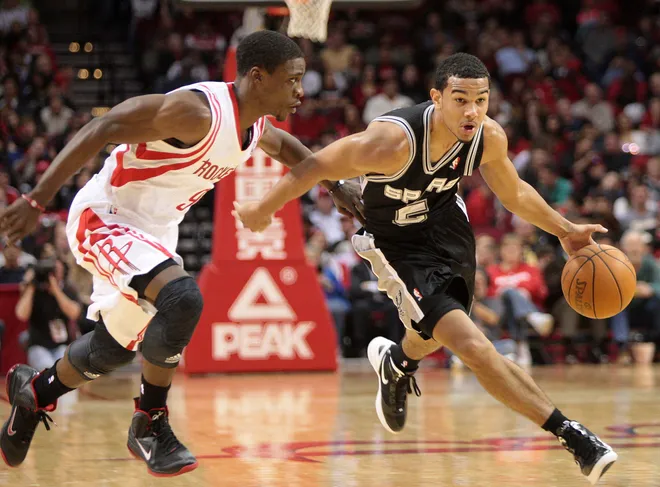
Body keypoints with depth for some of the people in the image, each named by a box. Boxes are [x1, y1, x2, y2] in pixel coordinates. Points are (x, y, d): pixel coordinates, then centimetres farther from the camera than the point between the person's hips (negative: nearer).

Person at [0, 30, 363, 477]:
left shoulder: (257, 128, 0)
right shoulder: (199, 111, -27)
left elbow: (284, 146, 27)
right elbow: (101, 130, -28)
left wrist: (335, 185, 28)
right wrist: (37, 201, -30)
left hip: (154, 233, 9)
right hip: (105, 218, -9)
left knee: (116, 348, 17)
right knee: (182, 299, -29)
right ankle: (150, 424, -12)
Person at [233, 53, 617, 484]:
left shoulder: (490, 138, -18)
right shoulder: (394, 141, -37)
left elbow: (515, 193, 4)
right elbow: (318, 166, -23)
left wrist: (565, 230, 3)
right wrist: (264, 208, -13)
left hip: (445, 224, 6)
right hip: (396, 242, -6)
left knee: (437, 332, 28)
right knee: (473, 347, -19)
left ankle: (396, 363, 64)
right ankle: (569, 434, -14)